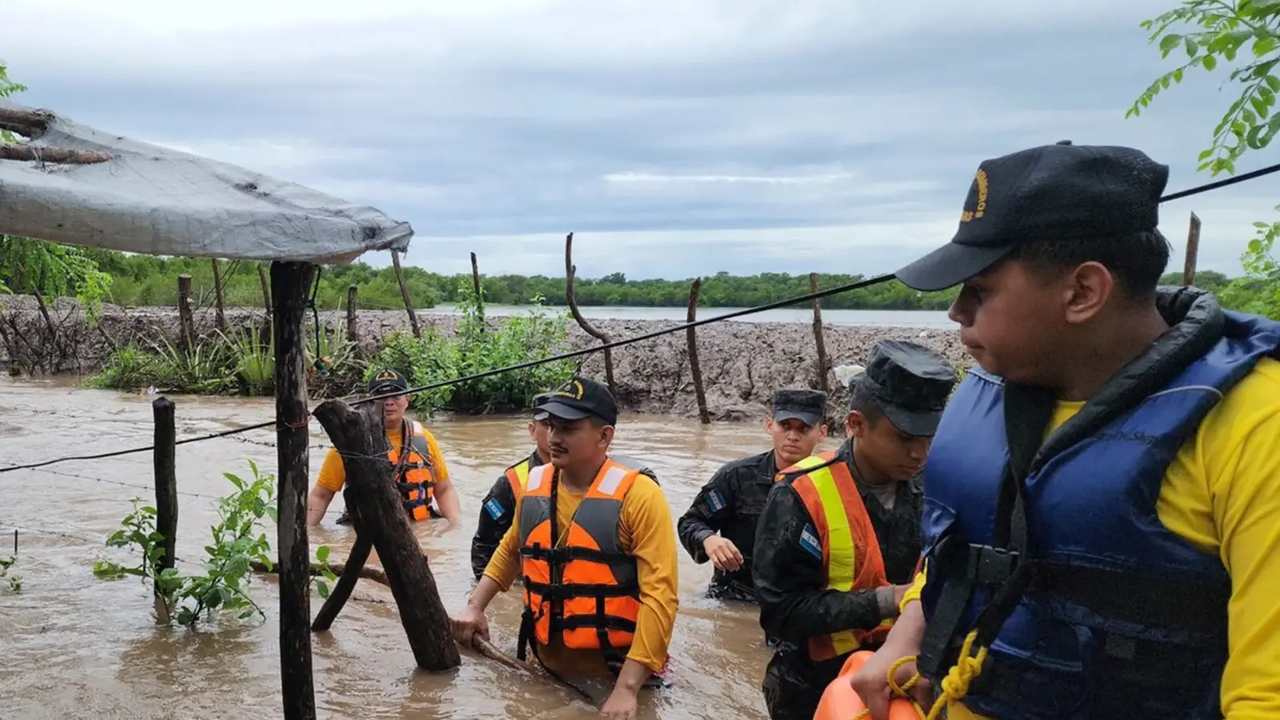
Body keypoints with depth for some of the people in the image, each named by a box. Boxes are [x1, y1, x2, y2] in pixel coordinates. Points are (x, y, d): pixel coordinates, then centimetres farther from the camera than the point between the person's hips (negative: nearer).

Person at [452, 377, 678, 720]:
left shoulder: (637, 495, -18)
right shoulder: (533, 485, 1)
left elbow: (660, 595, -23)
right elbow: (510, 551, 20)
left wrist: (626, 688, -27)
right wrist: (474, 606, 8)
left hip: (614, 673, -5)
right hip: (547, 665, 5)